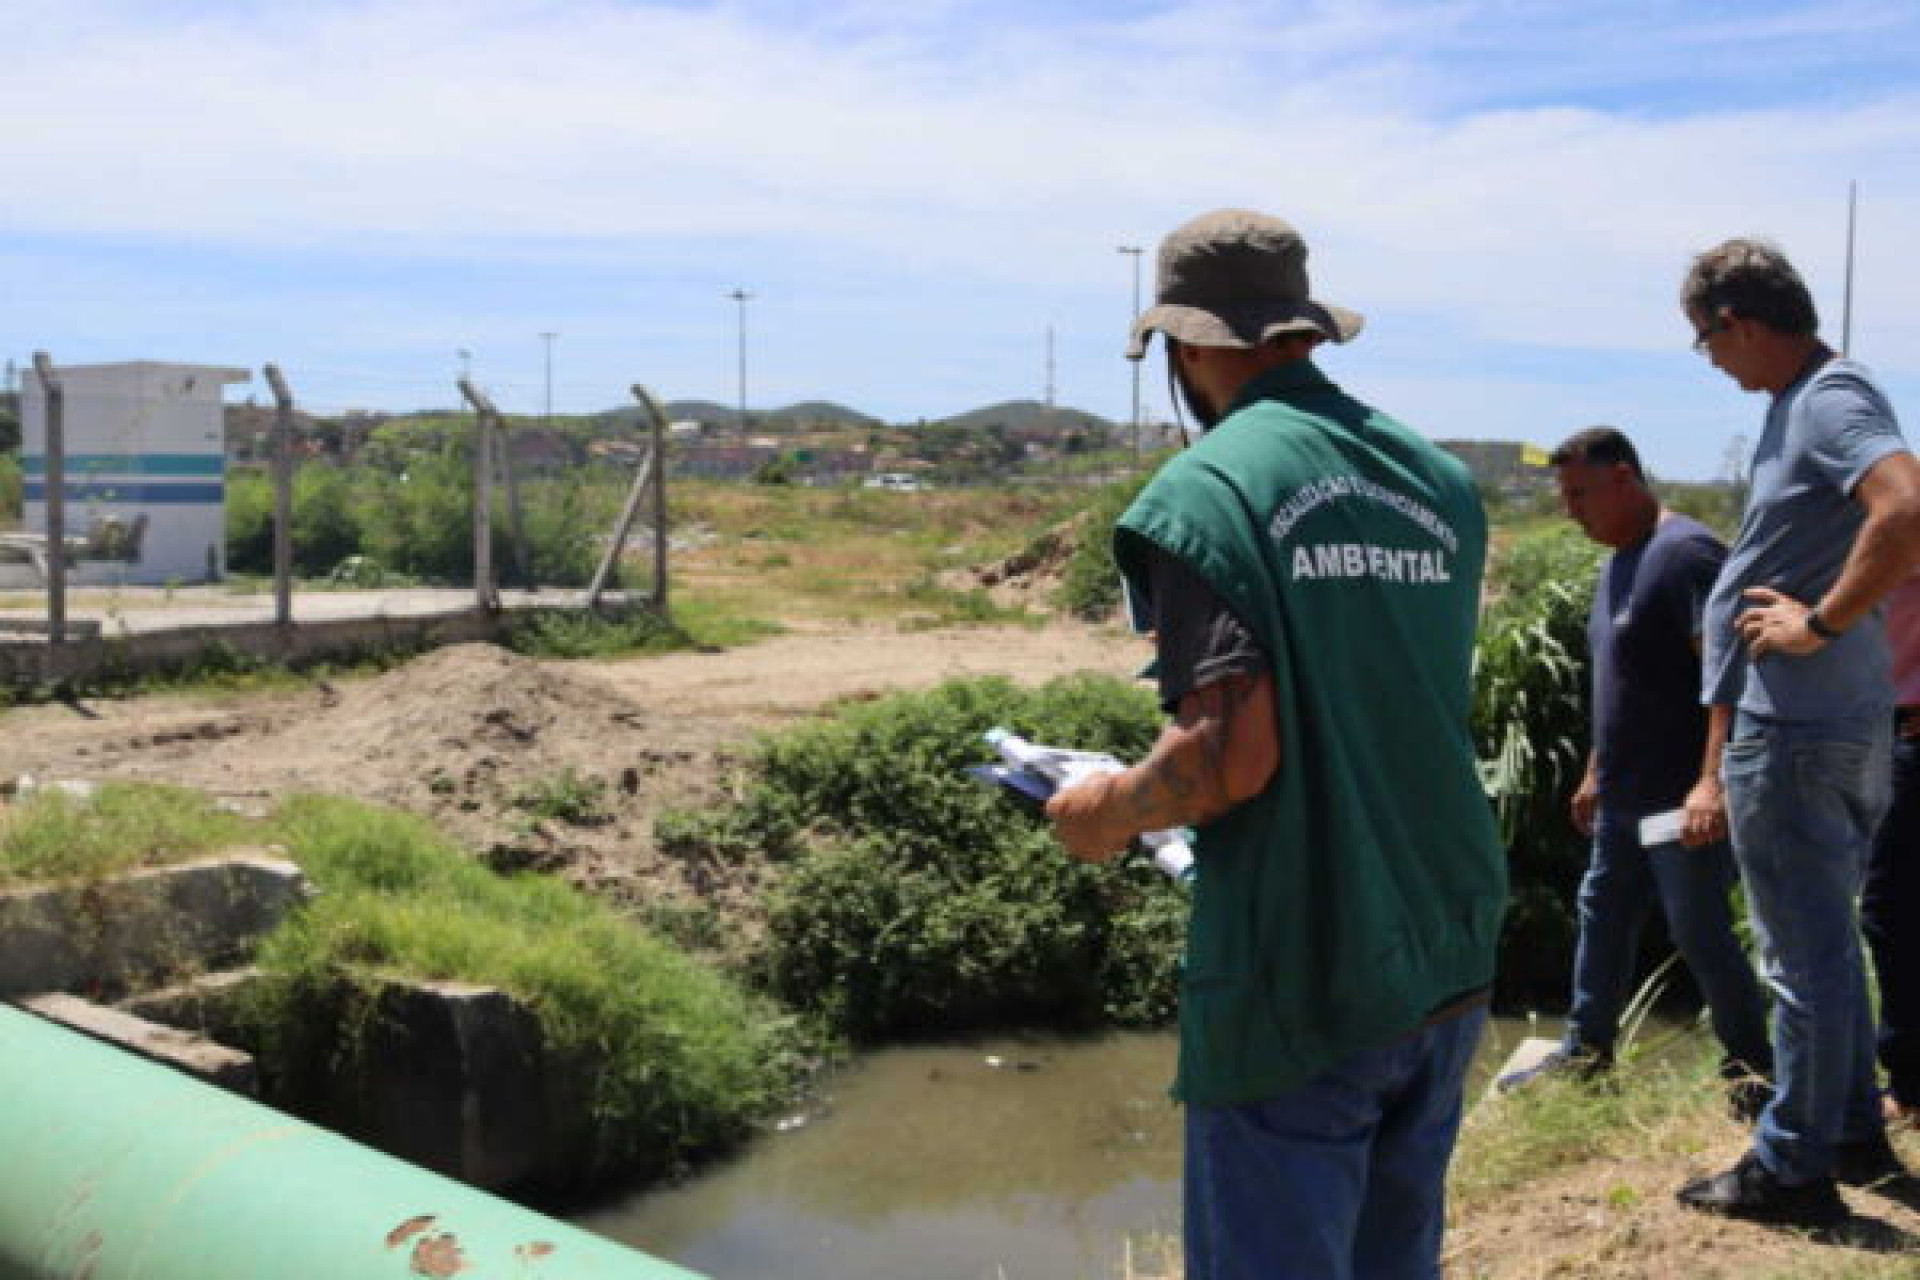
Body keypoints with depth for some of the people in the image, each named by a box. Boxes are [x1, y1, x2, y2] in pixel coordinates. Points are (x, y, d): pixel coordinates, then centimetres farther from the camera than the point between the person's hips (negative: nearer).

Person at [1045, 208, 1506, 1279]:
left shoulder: (1204, 492, -13)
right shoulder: (1442, 480, 7)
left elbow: (1231, 757, -22)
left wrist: (1110, 812, -2)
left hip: (1294, 989, -7)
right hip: (1447, 962, 7)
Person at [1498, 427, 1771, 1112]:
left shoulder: (1684, 552, -17)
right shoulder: (1615, 564, 13)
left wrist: (1713, 780, -32)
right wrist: (1595, 774, 23)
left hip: (1683, 800, -9)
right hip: (1623, 798, 10)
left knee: (1701, 935, -1)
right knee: (1602, 918, 16)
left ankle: (1754, 1073, 15)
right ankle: (1585, 1050, 29)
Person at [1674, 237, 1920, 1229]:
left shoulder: (1832, 399, -17)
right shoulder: (1798, 401, 13)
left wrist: (1820, 625, -25)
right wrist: (1749, 610, 10)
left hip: (1796, 727, -10)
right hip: (1838, 721, 10)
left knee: (1804, 951, 1)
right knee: (1824, 942, 20)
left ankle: (1792, 1168, 13)